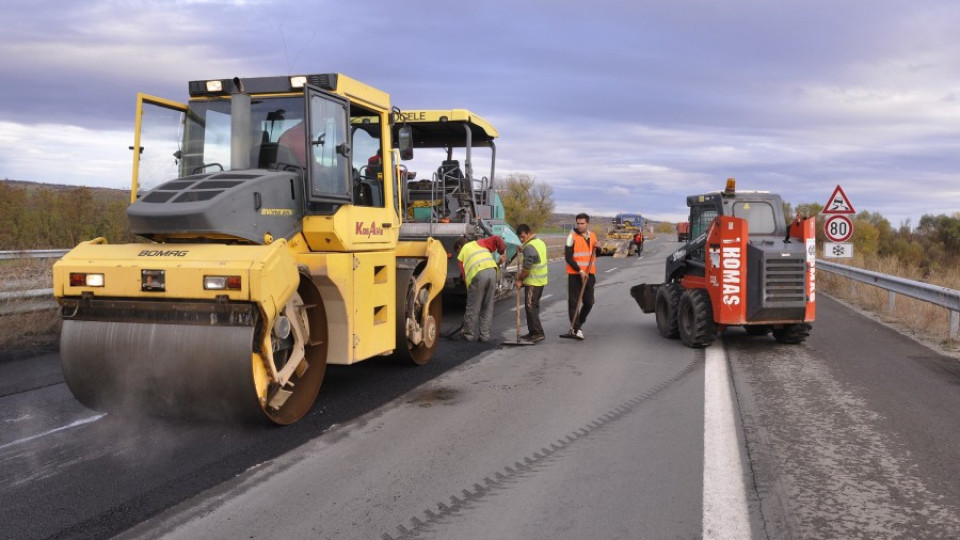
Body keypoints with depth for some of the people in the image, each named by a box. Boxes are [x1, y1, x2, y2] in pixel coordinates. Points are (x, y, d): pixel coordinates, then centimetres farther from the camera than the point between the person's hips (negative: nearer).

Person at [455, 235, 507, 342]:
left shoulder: (462, 254, 23)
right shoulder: (479, 243, 30)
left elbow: (464, 275, 15)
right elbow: (496, 239, 16)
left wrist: (468, 285, 20)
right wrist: (503, 252, 17)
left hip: (477, 275, -3)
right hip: (492, 271, 3)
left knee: (473, 308, 9)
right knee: (488, 307, 13)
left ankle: (469, 334, 18)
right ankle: (485, 334, 16)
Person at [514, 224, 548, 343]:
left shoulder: (529, 247, -19)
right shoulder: (540, 242, 12)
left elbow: (526, 267, -18)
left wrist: (520, 280, -6)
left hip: (533, 282, -10)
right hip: (541, 281, 10)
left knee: (530, 307, -7)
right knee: (534, 306, 14)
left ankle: (538, 333, -9)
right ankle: (533, 332, 19)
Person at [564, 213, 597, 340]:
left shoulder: (592, 236, 10)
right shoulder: (572, 237, -8)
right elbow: (568, 257, -13)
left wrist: (597, 247, 2)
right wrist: (580, 271, -18)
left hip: (588, 274, 5)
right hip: (574, 274, -5)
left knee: (589, 302, 6)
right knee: (573, 302, -3)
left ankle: (577, 324, 24)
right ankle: (576, 329, 2)